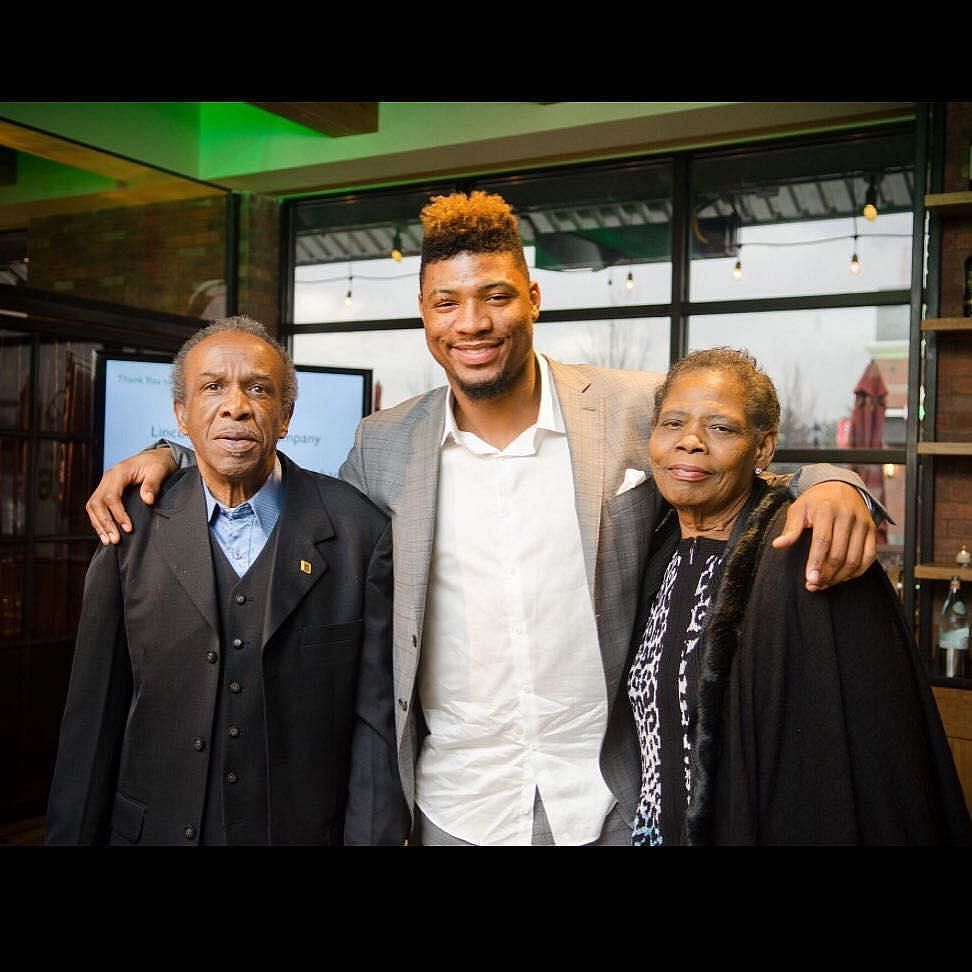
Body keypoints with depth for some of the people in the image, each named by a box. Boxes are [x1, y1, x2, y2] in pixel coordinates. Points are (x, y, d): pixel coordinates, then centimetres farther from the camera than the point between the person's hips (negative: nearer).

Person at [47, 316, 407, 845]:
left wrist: (373, 836, -12)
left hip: (305, 828, -1)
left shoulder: (360, 531, -10)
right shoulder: (133, 529, -4)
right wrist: (72, 835, 1)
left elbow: (375, 719, -9)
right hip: (155, 827, 2)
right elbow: (95, 712, -1)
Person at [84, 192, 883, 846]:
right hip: (453, 809, 2)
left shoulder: (638, 411, -7)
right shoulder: (384, 445, -1)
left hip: (609, 803, -1)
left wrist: (829, 482, -21)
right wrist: (173, 455, 1)